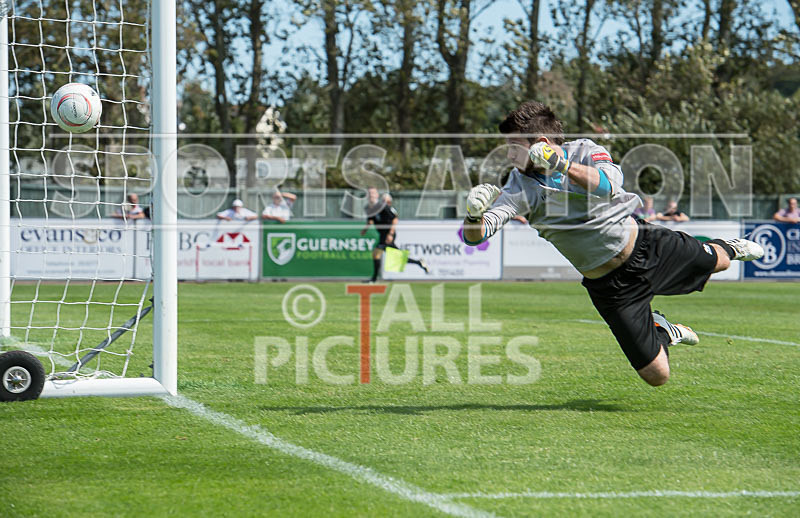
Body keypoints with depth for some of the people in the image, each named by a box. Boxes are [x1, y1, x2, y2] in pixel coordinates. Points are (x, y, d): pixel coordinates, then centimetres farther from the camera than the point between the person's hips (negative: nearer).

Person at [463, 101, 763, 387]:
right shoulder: (520, 187, -13)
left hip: (645, 245, 0)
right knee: (656, 375, -2)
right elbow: (475, 235, -21)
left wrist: (563, 165, -50)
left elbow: (611, 182, -36)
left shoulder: (584, 151, -15)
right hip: (610, 286, 0)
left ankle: (725, 248, 56)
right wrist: (474, 214, -44)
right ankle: (662, 332, 32)